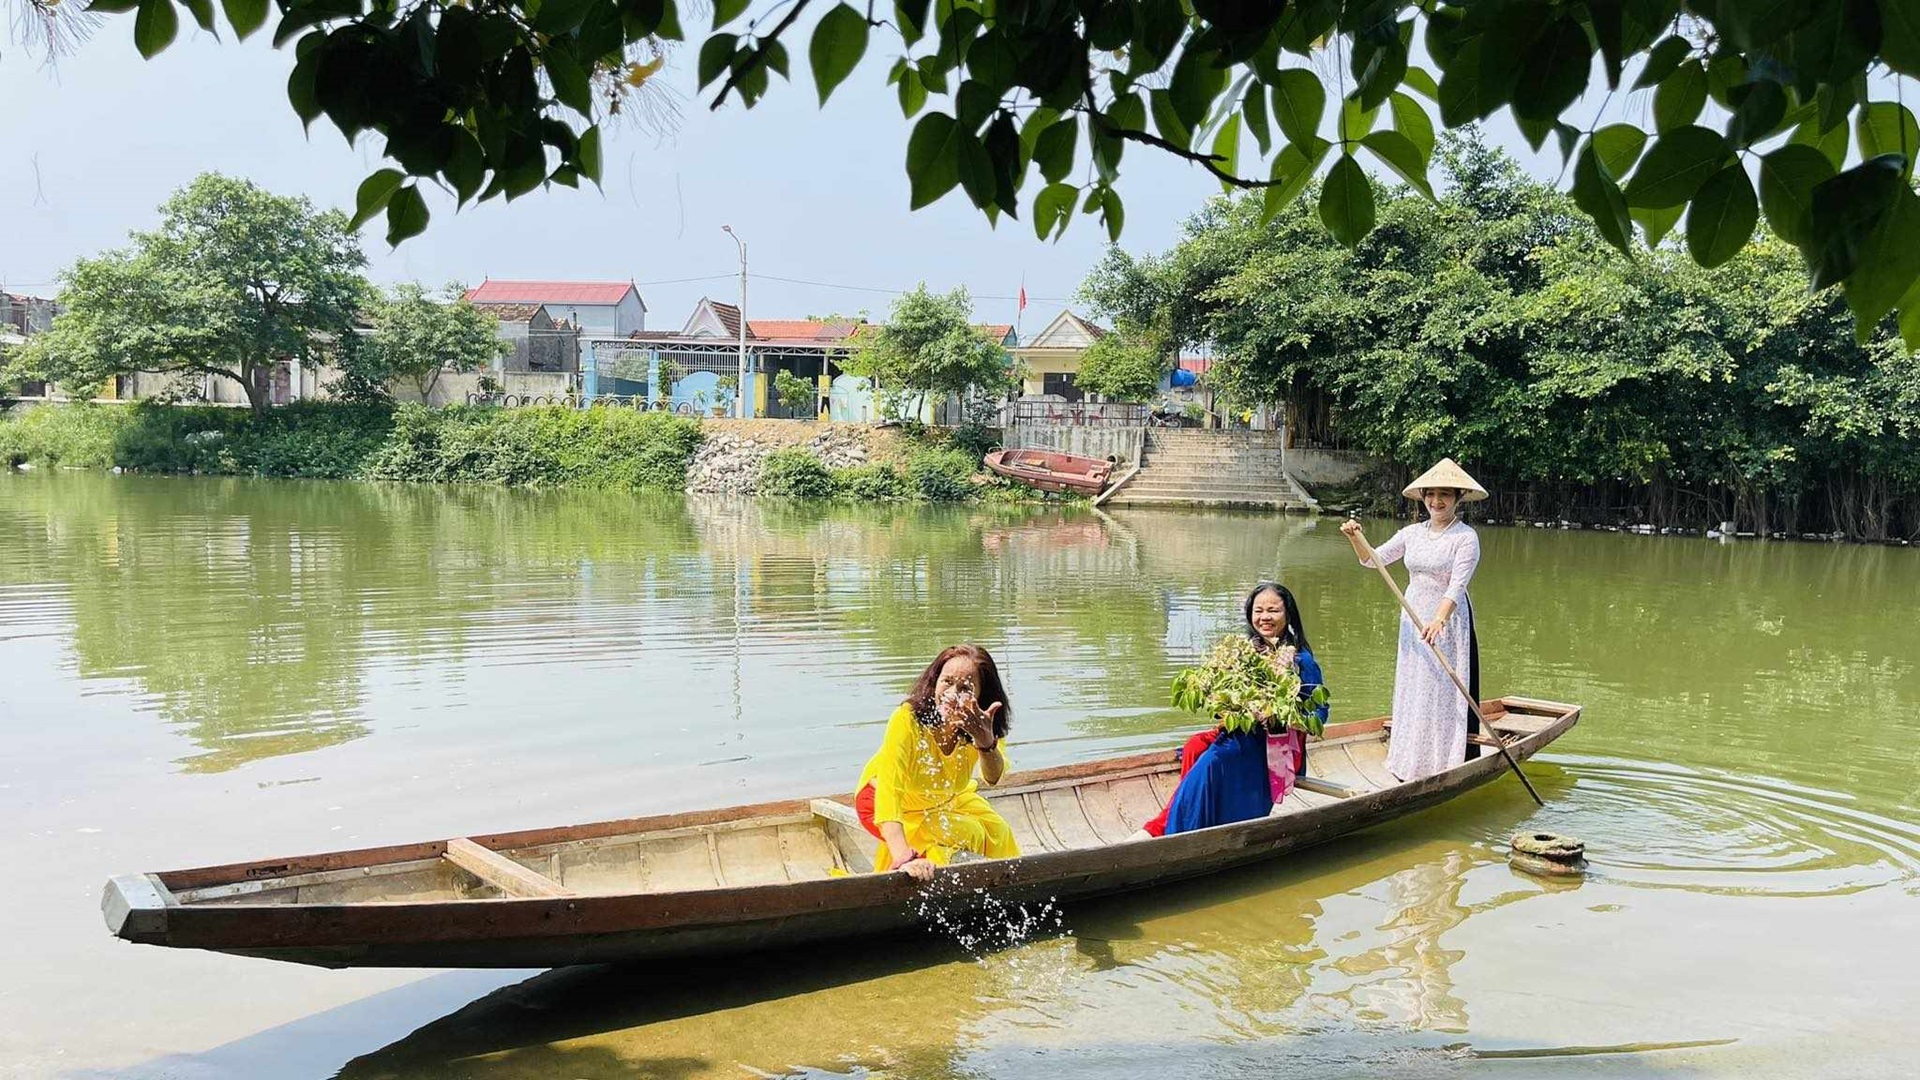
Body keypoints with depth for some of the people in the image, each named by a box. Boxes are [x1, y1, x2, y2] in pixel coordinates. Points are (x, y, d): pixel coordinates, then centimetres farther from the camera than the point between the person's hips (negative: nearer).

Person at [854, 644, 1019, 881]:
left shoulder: (979, 725, -25)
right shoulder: (907, 720, -39)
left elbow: (993, 778, -40)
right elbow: (888, 789, -48)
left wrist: (986, 740, -62)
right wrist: (903, 857, -62)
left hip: (946, 798, 5)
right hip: (900, 803, -5)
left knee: (997, 833, -8)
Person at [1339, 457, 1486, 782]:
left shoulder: (1466, 537, -9)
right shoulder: (1412, 533, 9)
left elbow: (1457, 585, -20)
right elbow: (1373, 560, 9)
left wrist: (1439, 619, -34)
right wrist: (1355, 538, -10)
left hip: (1448, 621, -6)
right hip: (1413, 620, 6)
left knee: (1444, 692, -6)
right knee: (1411, 691, 11)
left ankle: (1446, 763, 1)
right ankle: (1411, 766, 20)